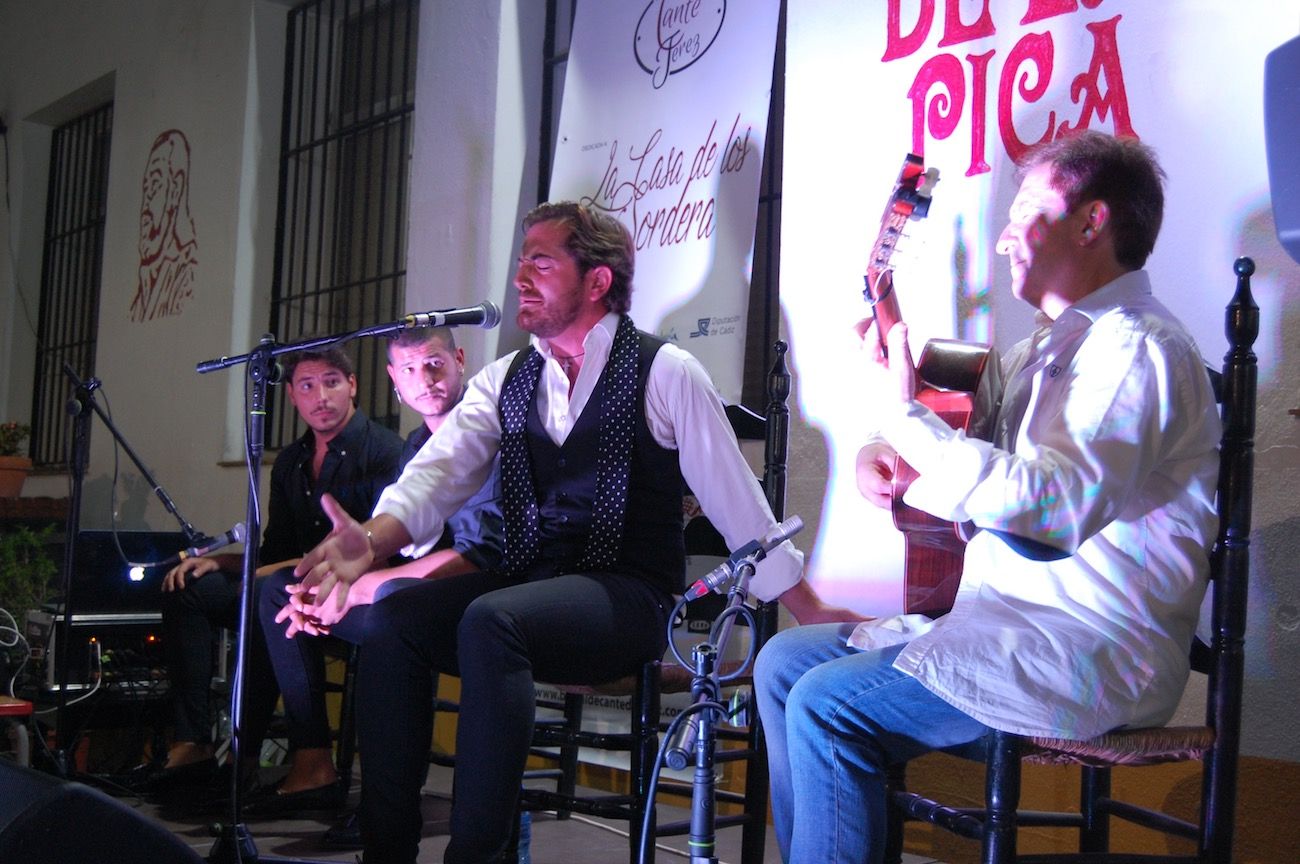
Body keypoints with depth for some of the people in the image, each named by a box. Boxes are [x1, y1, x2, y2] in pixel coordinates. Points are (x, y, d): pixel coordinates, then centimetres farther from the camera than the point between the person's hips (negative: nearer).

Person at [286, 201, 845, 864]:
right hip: (525, 584, 6)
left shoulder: (664, 373, -3)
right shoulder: (504, 380, 12)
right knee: (390, 622, -17)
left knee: (490, 621, -32)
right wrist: (373, 539, -25)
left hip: (628, 598, -5)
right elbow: (441, 469, -4)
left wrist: (812, 614, 1)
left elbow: (737, 503, -1)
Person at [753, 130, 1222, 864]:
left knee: (829, 704, -20)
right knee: (784, 661, 6)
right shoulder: (1046, 349, 19)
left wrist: (905, 414, -22)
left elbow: (1056, 506, -27)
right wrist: (885, 455, 3)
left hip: (1094, 649, -10)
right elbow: (977, 468, 26)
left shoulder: (1137, 347, -13)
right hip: (1001, 619, 10)